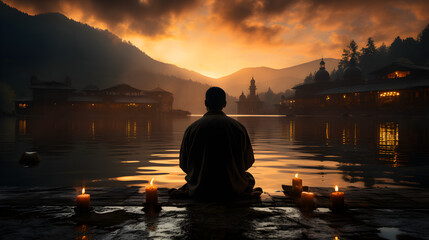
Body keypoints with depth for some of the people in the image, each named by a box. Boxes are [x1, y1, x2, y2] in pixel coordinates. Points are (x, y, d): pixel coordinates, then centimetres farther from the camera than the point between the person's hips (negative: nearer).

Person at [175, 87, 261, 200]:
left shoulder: (192, 128, -6)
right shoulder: (238, 127, -5)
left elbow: (184, 165, 1)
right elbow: (248, 161, 4)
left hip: (200, 191, 1)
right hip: (233, 190, 0)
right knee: (249, 177, 30)